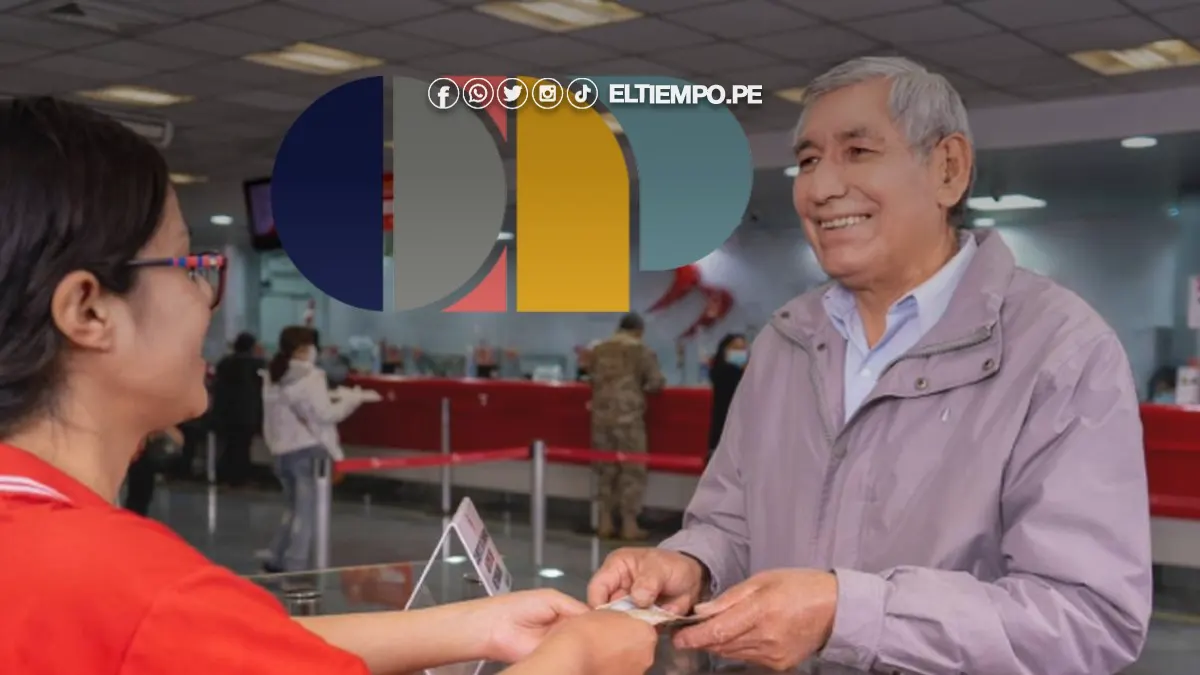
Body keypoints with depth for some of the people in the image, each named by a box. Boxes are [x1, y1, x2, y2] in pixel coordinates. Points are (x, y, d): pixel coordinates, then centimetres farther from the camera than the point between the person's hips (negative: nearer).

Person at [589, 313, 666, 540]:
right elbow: (656, 383, -5)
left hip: (601, 415, 4)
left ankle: (605, 522, 14)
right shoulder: (642, 351, -1)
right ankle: (629, 524, 2)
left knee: (605, 467, 11)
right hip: (628, 416, -4)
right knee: (632, 469, 3)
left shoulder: (598, 350, 11)